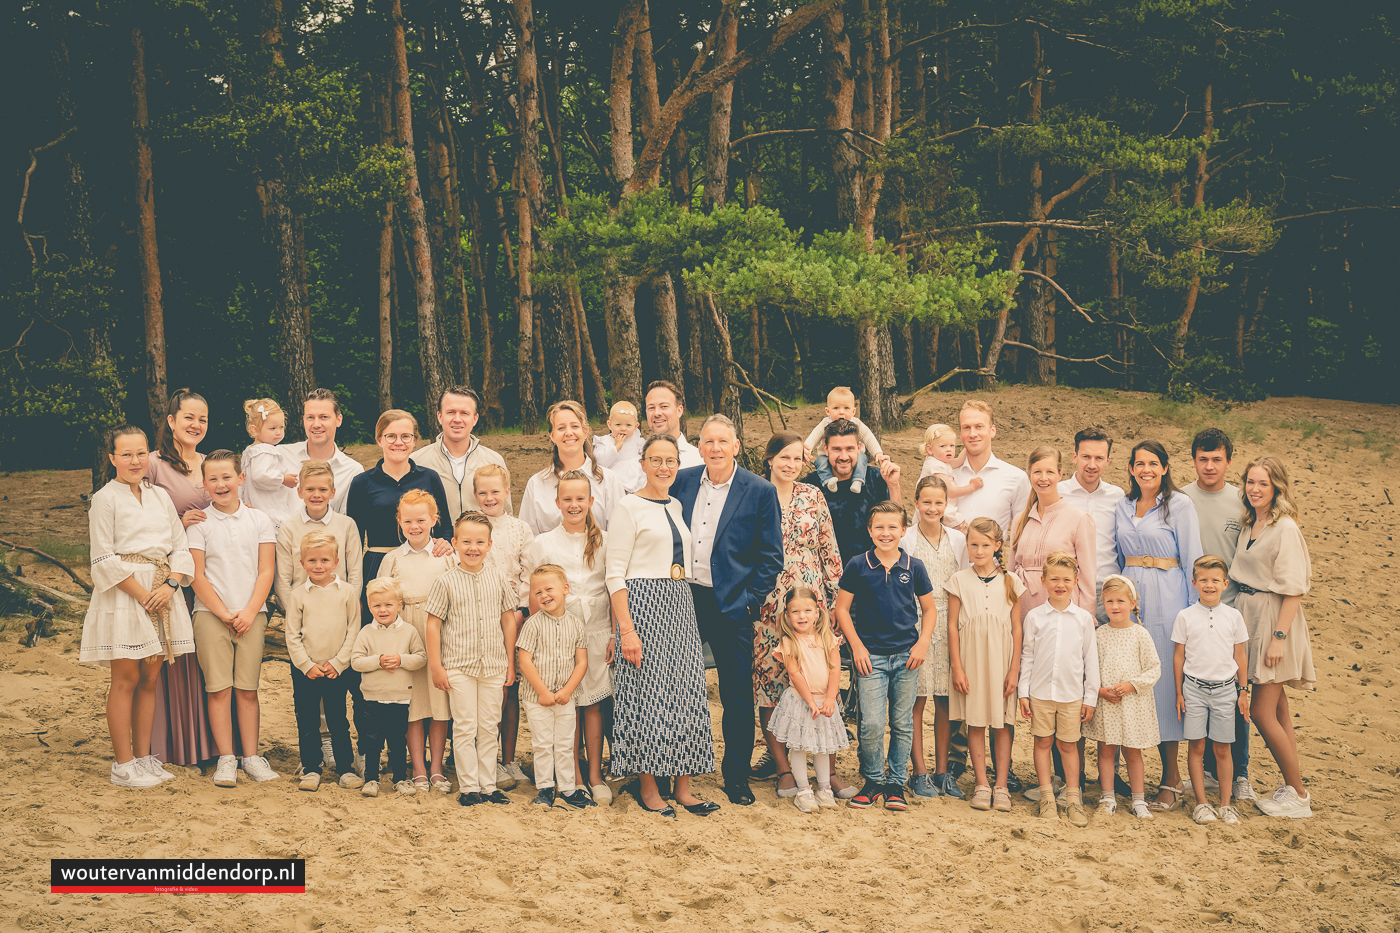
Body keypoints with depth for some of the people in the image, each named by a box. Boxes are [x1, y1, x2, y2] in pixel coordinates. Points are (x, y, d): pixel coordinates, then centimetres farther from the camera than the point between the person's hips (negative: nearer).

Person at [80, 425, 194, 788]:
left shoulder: (160, 496, 14)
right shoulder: (105, 499, -3)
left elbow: (181, 546, 12)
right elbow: (104, 559, -9)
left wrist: (170, 584, -6)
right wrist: (142, 594, -13)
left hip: (162, 592, 5)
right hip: (123, 595, -5)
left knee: (151, 677, 7)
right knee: (126, 678, -3)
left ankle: (143, 757, 14)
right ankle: (123, 765, 3)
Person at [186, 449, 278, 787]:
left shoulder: (259, 520, 6)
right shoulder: (199, 524, 2)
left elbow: (265, 572, 4)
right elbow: (197, 576, -1)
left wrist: (249, 612, -8)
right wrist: (224, 614, -7)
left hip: (252, 615, 1)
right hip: (210, 615, -1)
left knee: (247, 689, 2)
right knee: (219, 688, -3)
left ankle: (251, 756, 9)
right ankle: (226, 759, 4)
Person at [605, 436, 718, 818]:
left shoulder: (676, 506, 15)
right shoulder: (628, 507, -6)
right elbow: (615, 573, -11)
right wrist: (626, 629, -18)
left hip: (679, 605, 7)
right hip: (643, 603, -7)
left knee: (686, 692, 5)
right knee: (647, 692, -3)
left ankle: (682, 787, 12)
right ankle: (648, 788, 8)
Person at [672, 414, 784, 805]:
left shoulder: (760, 491, -4)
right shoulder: (682, 481, 4)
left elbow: (771, 555, -2)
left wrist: (751, 601, -8)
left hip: (731, 607, -2)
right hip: (682, 599, 3)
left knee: (737, 697, 5)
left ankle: (736, 778, 20)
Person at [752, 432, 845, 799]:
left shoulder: (813, 496, 8)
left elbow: (829, 548, 10)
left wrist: (836, 594, 6)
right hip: (767, 601, -1)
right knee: (768, 679, 0)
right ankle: (782, 767, 11)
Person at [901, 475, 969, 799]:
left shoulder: (958, 539, 9)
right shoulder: (905, 540, -1)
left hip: (949, 624, 3)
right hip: (915, 623, -3)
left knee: (945, 699, 6)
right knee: (917, 699, -1)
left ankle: (942, 770, 15)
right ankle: (920, 771, 6)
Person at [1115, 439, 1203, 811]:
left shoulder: (1179, 505, -2)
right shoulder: (1123, 507, 13)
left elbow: (1193, 560, -4)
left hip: (1166, 599, -5)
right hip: (1129, 598, 5)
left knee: (1165, 679, -5)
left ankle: (1172, 778, 4)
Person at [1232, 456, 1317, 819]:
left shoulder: (1285, 528, -13)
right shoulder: (1249, 525, 11)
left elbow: (1293, 589, -16)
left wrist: (1279, 636, -20)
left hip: (1274, 618, -8)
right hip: (1248, 615, 8)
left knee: (1261, 711, -7)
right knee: (1277, 709, 11)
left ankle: (1298, 794, 6)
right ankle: (1293, 789, 19)